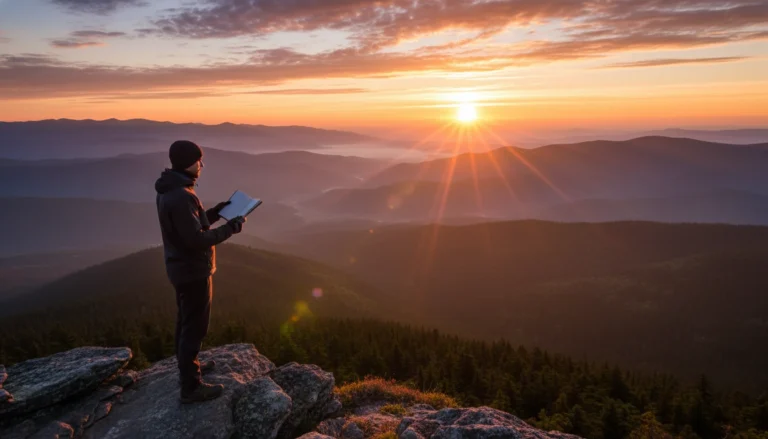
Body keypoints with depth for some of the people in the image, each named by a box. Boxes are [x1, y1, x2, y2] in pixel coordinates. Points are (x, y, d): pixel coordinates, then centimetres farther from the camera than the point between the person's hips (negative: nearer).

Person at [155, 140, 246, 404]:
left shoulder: (169, 191, 6)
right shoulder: (180, 197, -27)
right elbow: (197, 240, -27)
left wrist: (217, 212, 10)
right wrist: (231, 228, -19)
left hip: (181, 267, 10)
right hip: (193, 270, -10)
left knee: (186, 322, 23)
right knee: (195, 327, 1)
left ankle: (187, 368, 40)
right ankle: (191, 387, 12)